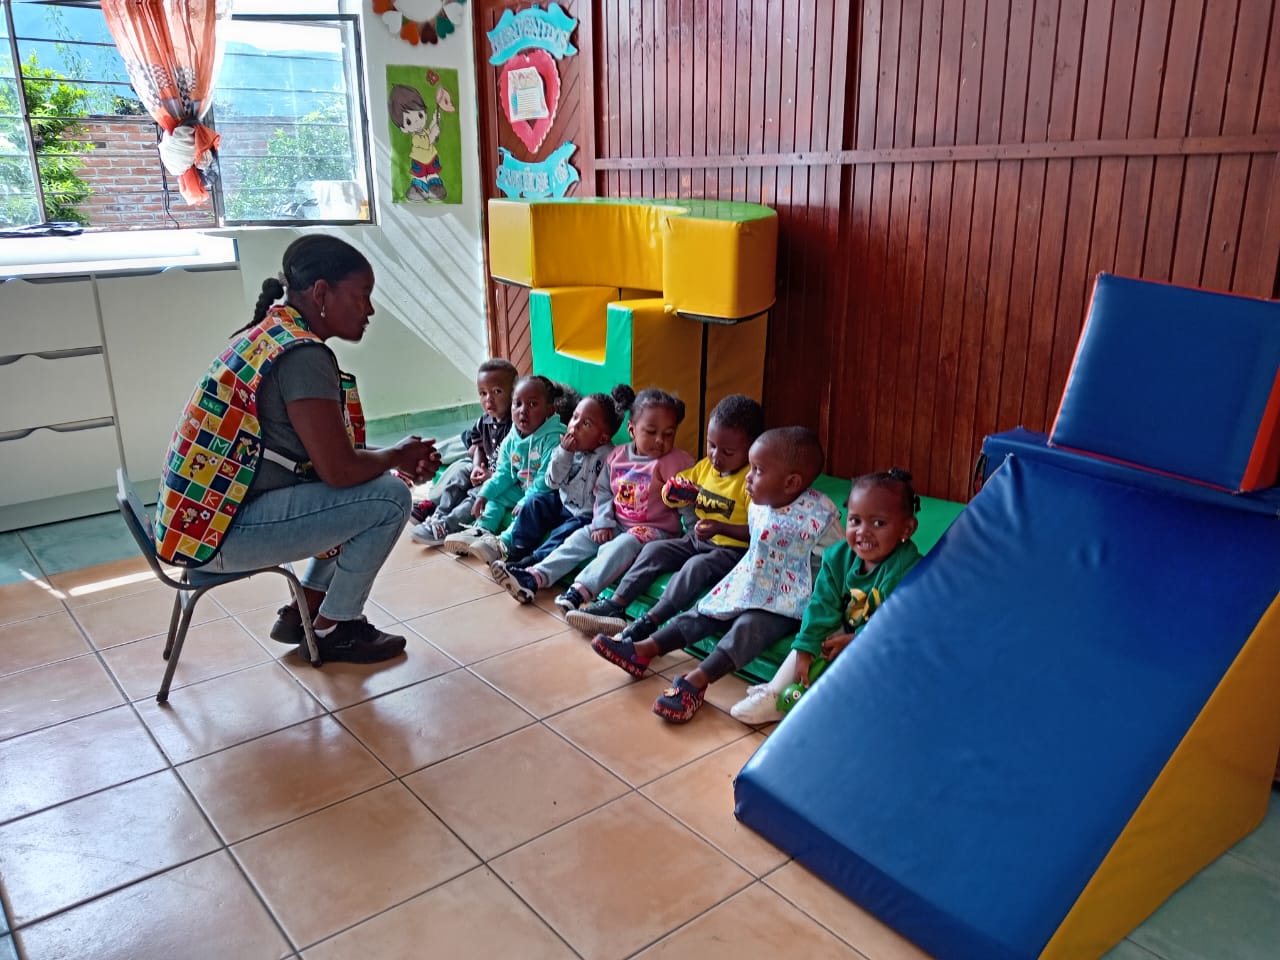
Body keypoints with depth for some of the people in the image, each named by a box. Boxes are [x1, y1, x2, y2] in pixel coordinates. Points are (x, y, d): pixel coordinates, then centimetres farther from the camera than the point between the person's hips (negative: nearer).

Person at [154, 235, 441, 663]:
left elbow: (326, 456, 15)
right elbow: (340, 471, -23)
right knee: (390, 498, -12)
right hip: (221, 532, -10)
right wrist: (397, 456, -3)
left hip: (203, 514, 10)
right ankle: (332, 629, 6)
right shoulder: (302, 354, -20)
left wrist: (398, 459, 5)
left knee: (370, 485, 17)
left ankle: (305, 611, 20)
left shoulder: (270, 334, 10)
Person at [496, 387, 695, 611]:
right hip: (617, 525, 6)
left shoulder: (677, 462, -9)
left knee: (619, 547, -31)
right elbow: (604, 492, 11)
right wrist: (603, 523, -1)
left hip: (655, 530, -6)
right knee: (580, 538, -6)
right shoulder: (617, 456, 5)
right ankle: (536, 576, -14)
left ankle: (581, 589, -44)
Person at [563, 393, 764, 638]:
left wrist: (720, 527, -30)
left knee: (697, 566, -33)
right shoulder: (705, 466, 6)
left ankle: (650, 622, -34)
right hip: (696, 541, 8)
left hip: (732, 549, -7)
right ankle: (615, 605, -14)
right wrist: (675, 491, -6)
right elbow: (671, 496, 18)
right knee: (654, 548, -8)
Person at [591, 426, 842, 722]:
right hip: (747, 587, 7)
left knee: (748, 626, -29)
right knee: (703, 612, -4)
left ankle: (697, 680, -40)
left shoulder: (818, 513, -18)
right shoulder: (758, 507, 2)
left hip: (785, 604, -7)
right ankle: (643, 650, -9)